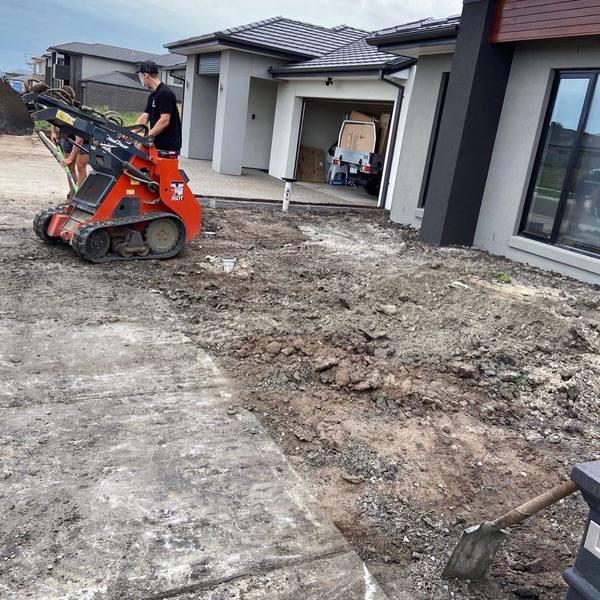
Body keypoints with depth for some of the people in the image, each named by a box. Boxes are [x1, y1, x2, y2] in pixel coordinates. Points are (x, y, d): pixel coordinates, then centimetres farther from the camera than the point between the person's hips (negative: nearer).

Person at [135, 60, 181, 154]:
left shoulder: (164, 93, -13)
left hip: (169, 147, -9)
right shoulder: (152, 96, 16)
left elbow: (165, 121, -20)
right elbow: (144, 118, 14)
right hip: (159, 145, 9)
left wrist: (147, 136, -19)